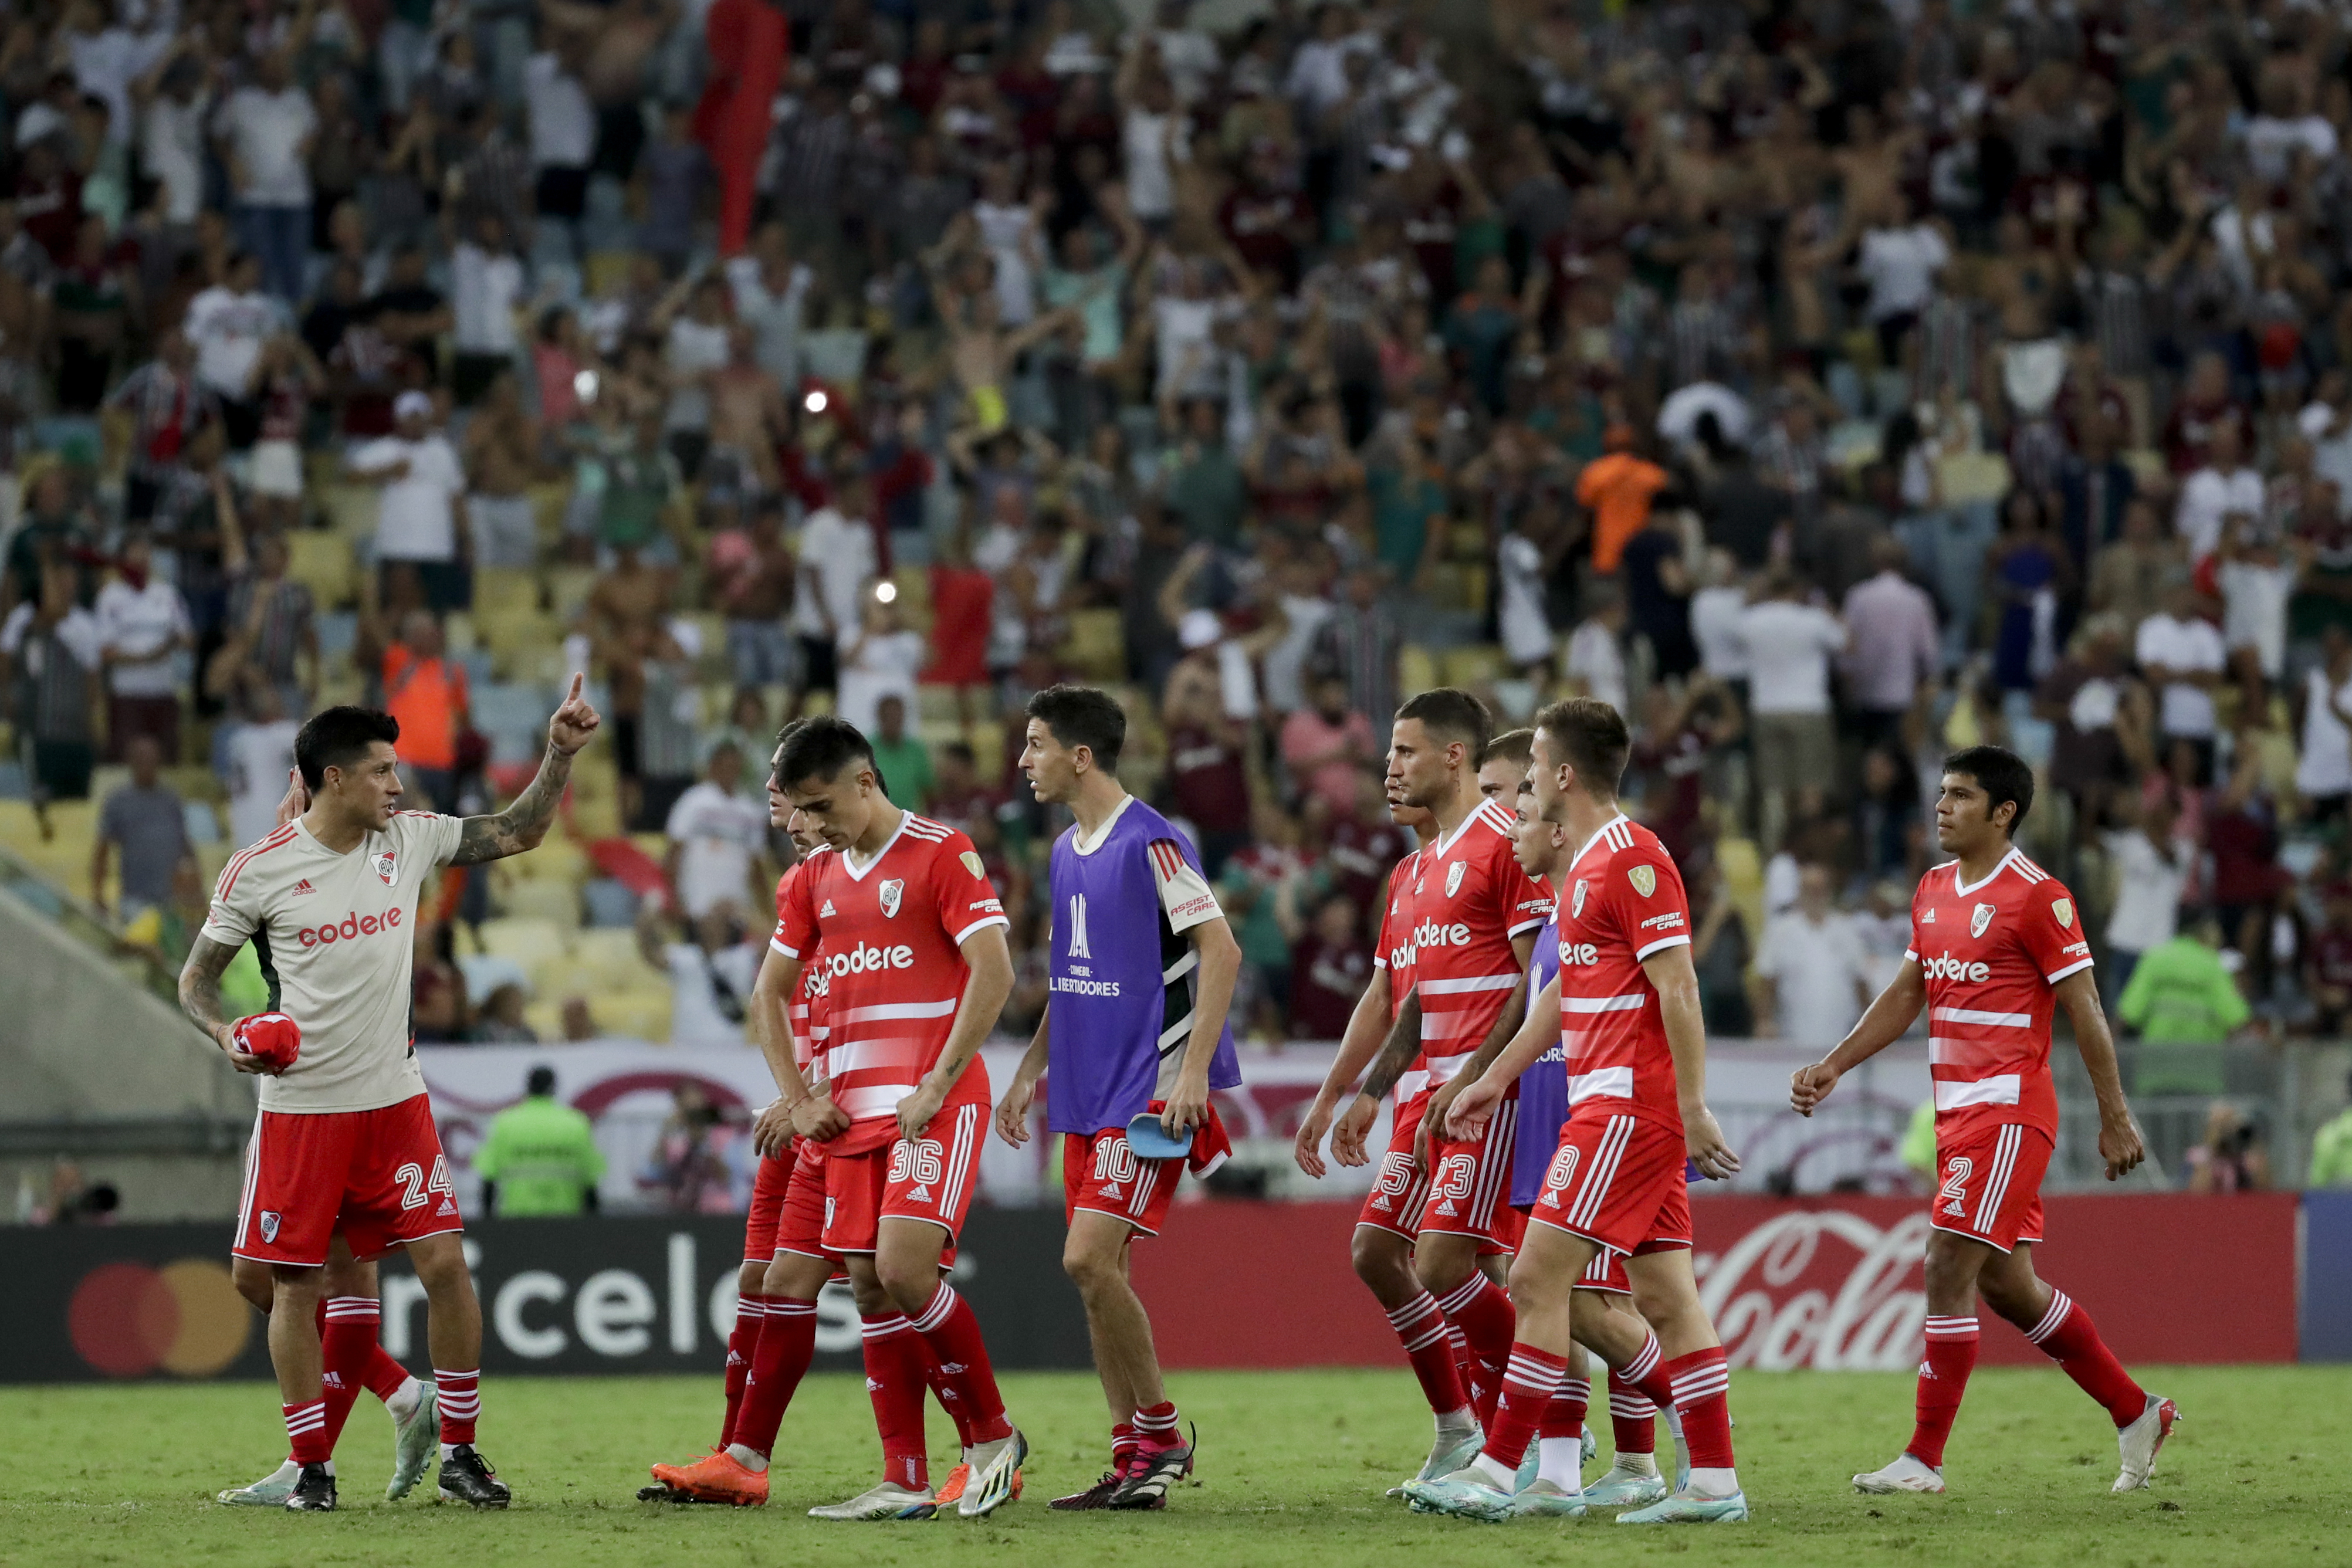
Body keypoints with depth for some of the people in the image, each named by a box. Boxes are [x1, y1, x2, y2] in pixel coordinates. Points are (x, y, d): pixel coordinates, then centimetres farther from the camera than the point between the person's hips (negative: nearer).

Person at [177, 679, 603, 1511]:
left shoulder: (409, 838, 3)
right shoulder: (260, 871, -7)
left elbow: (518, 831, 14)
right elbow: (197, 976, 2)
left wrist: (559, 754, 1)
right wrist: (228, 1032, -17)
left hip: (394, 1099, 3)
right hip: (300, 1108, -3)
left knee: (445, 1263, -5)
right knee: (294, 1283, 1)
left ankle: (458, 1452, 6)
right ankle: (312, 1466, 13)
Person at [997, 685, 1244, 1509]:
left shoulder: (1151, 843, -13)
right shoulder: (1068, 851, 14)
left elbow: (1221, 951, -16)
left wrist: (1193, 1070, -22)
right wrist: (1029, 1071, 20)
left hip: (1149, 1090, -9)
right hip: (1087, 1092, 9)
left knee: (1090, 1259, -15)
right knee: (1095, 1270, 6)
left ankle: (1163, 1434, -3)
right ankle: (1133, 1460, 11)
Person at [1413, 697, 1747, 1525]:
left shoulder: (1633, 859, -13)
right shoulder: (1588, 864, 18)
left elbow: (1677, 990, -17)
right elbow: (1564, 991, 27)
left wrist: (1693, 1110, -20)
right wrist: (1495, 1079, 28)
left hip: (1626, 1110, -10)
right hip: (1606, 1108, 10)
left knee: (1539, 1278, -8)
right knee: (1667, 1298, 7)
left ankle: (1497, 1472, -6)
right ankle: (1713, 1480, 6)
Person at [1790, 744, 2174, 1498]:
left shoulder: (2038, 897, -11)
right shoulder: (1934, 890, 13)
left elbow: (2084, 1009, -9)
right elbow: (1906, 994, 21)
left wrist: (2115, 1117, -9)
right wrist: (1832, 1068, 14)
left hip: (2008, 1110, -9)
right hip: (1956, 1110, 9)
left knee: (1950, 1265, -13)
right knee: (2005, 1284, 12)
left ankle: (1925, 1458, -9)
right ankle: (2137, 1413, 26)